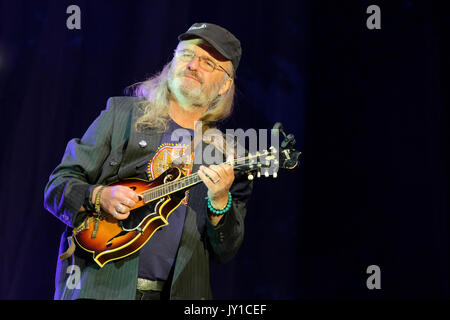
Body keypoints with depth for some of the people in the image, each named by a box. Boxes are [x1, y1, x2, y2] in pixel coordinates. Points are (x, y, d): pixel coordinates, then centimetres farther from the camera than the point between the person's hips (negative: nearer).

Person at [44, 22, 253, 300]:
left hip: (180, 291, 2)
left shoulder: (227, 154, 8)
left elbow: (225, 252, 5)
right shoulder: (121, 114, 7)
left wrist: (220, 202, -12)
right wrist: (99, 196, -12)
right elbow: (58, 186, 6)